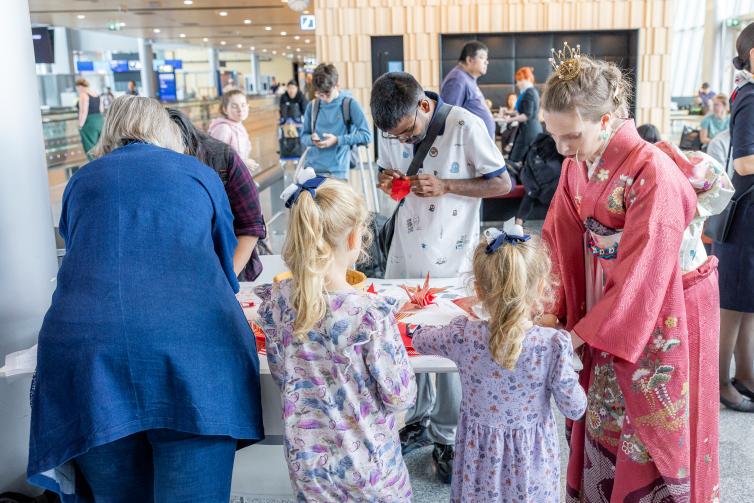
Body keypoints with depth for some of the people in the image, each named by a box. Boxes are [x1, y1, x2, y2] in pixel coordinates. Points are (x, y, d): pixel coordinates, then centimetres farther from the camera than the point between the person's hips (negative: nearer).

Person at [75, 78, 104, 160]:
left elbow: (83, 112, -17)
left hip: (89, 123, -8)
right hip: (100, 121, 8)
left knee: (90, 149, -4)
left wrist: (80, 126, -14)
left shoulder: (83, 95, -10)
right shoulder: (97, 94, 14)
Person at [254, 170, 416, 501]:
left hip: (305, 462, 4)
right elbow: (400, 397, -16)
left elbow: (282, 376, 2)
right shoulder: (370, 313, -26)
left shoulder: (275, 302, -12)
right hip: (368, 466, -4)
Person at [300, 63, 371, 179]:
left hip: (337, 171, -3)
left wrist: (337, 140, -15)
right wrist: (311, 139, -7)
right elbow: (304, 136, 18)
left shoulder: (350, 104, 0)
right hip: (311, 169, 3)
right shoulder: (312, 106, 11)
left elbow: (366, 135, -6)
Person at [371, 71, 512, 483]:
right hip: (405, 253, 5)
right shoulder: (391, 129, -2)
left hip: (452, 257, -5)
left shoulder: (466, 126, -17)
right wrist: (388, 181, -9)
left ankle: (446, 436, 23)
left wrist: (444, 186, -22)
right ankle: (418, 418, 33)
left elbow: (502, 184, -11)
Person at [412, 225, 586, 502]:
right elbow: (574, 409, -13)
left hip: (480, 453, 1)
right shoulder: (553, 344, -26)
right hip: (530, 459, 0)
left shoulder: (463, 336, -22)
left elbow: (420, 339, -1)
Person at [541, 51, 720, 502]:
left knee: (650, 434, 9)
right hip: (606, 308, 6)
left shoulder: (653, 172, -25)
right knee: (602, 427, 16)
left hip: (659, 315, -6)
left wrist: (586, 334, -23)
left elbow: (642, 271, -25)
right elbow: (561, 244, -1)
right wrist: (549, 310, -10)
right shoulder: (577, 166, -3)